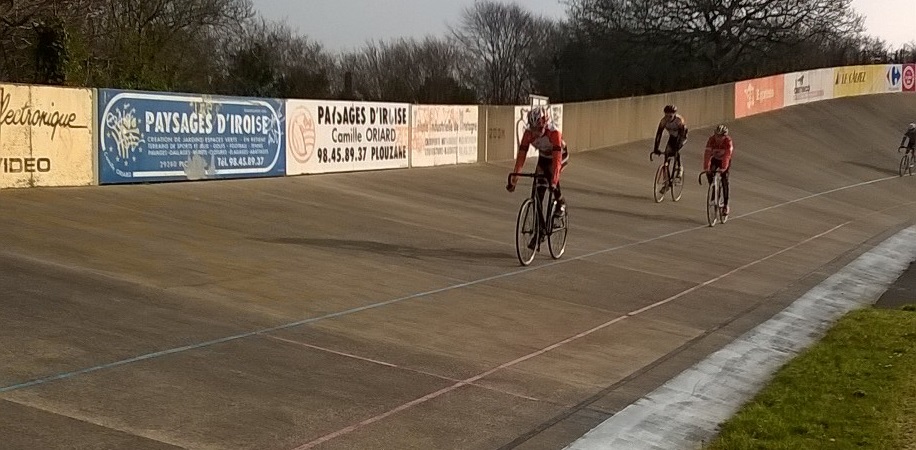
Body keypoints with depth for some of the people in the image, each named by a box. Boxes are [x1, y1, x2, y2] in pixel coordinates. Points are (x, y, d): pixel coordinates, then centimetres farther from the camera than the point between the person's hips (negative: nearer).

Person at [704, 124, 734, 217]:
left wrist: (723, 168, -57)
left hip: (725, 160, -2)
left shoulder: (728, 141, -31)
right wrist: (706, 167, -47)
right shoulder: (712, 139, -27)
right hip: (715, 158, 2)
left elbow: (727, 155, -43)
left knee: (724, 179, -15)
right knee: (709, 173, -25)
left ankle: (726, 204, -8)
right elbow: (707, 153, -35)